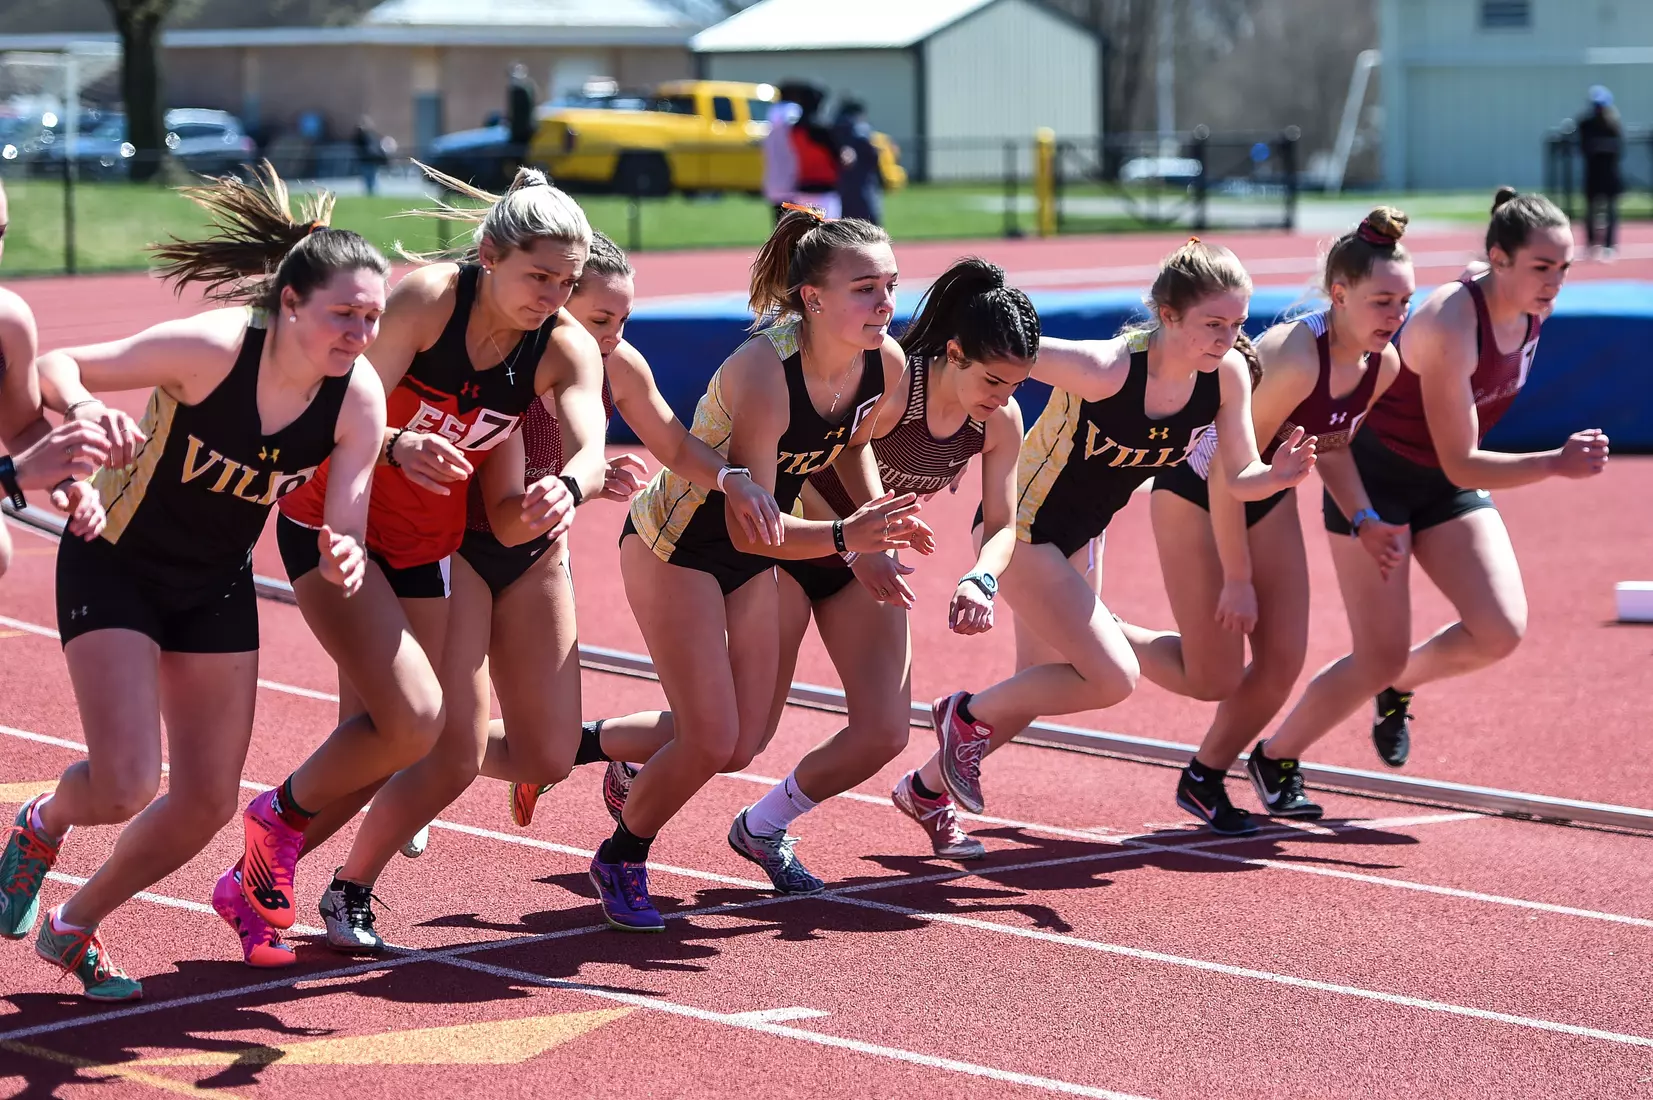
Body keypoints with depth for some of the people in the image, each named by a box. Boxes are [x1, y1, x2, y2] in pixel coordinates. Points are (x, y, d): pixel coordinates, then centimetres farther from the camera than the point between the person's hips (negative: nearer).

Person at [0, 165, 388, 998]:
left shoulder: (359, 398, -17)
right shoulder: (210, 348, -29)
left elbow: (343, 537, -14)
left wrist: (344, 563, -38)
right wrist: (86, 415, -42)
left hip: (216, 588, 5)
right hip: (113, 567, -5)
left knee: (208, 802, 4)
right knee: (126, 786, -17)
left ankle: (75, 929, 28)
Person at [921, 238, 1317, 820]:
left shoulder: (1228, 374, -15)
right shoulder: (1105, 369, -34)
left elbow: (1239, 477, -8)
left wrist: (1276, 476, -28)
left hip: (1077, 540, 8)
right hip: (1020, 528, -7)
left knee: (1051, 684, 18)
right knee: (1113, 678, -15)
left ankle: (929, 786, 39)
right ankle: (969, 715, 8)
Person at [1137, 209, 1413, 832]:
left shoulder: (1382, 366, -11)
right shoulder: (1293, 359, -36)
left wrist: (1363, 519, -5)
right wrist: (1237, 579, -24)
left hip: (1268, 498, 7)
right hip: (1195, 492, -7)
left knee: (1282, 662, 3)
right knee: (1214, 680, -3)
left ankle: (1205, 778, 25)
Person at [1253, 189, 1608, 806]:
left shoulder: (1532, 311, -9)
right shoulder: (1450, 327, -32)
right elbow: (1461, 465, -30)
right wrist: (1556, 464, -38)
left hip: (1446, 482, 7)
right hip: (1374, 478, -7)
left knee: (1500, 631, -12)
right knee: (1380, 659, -6)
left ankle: (1398, 687, 19)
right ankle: (1274, 758, 18)